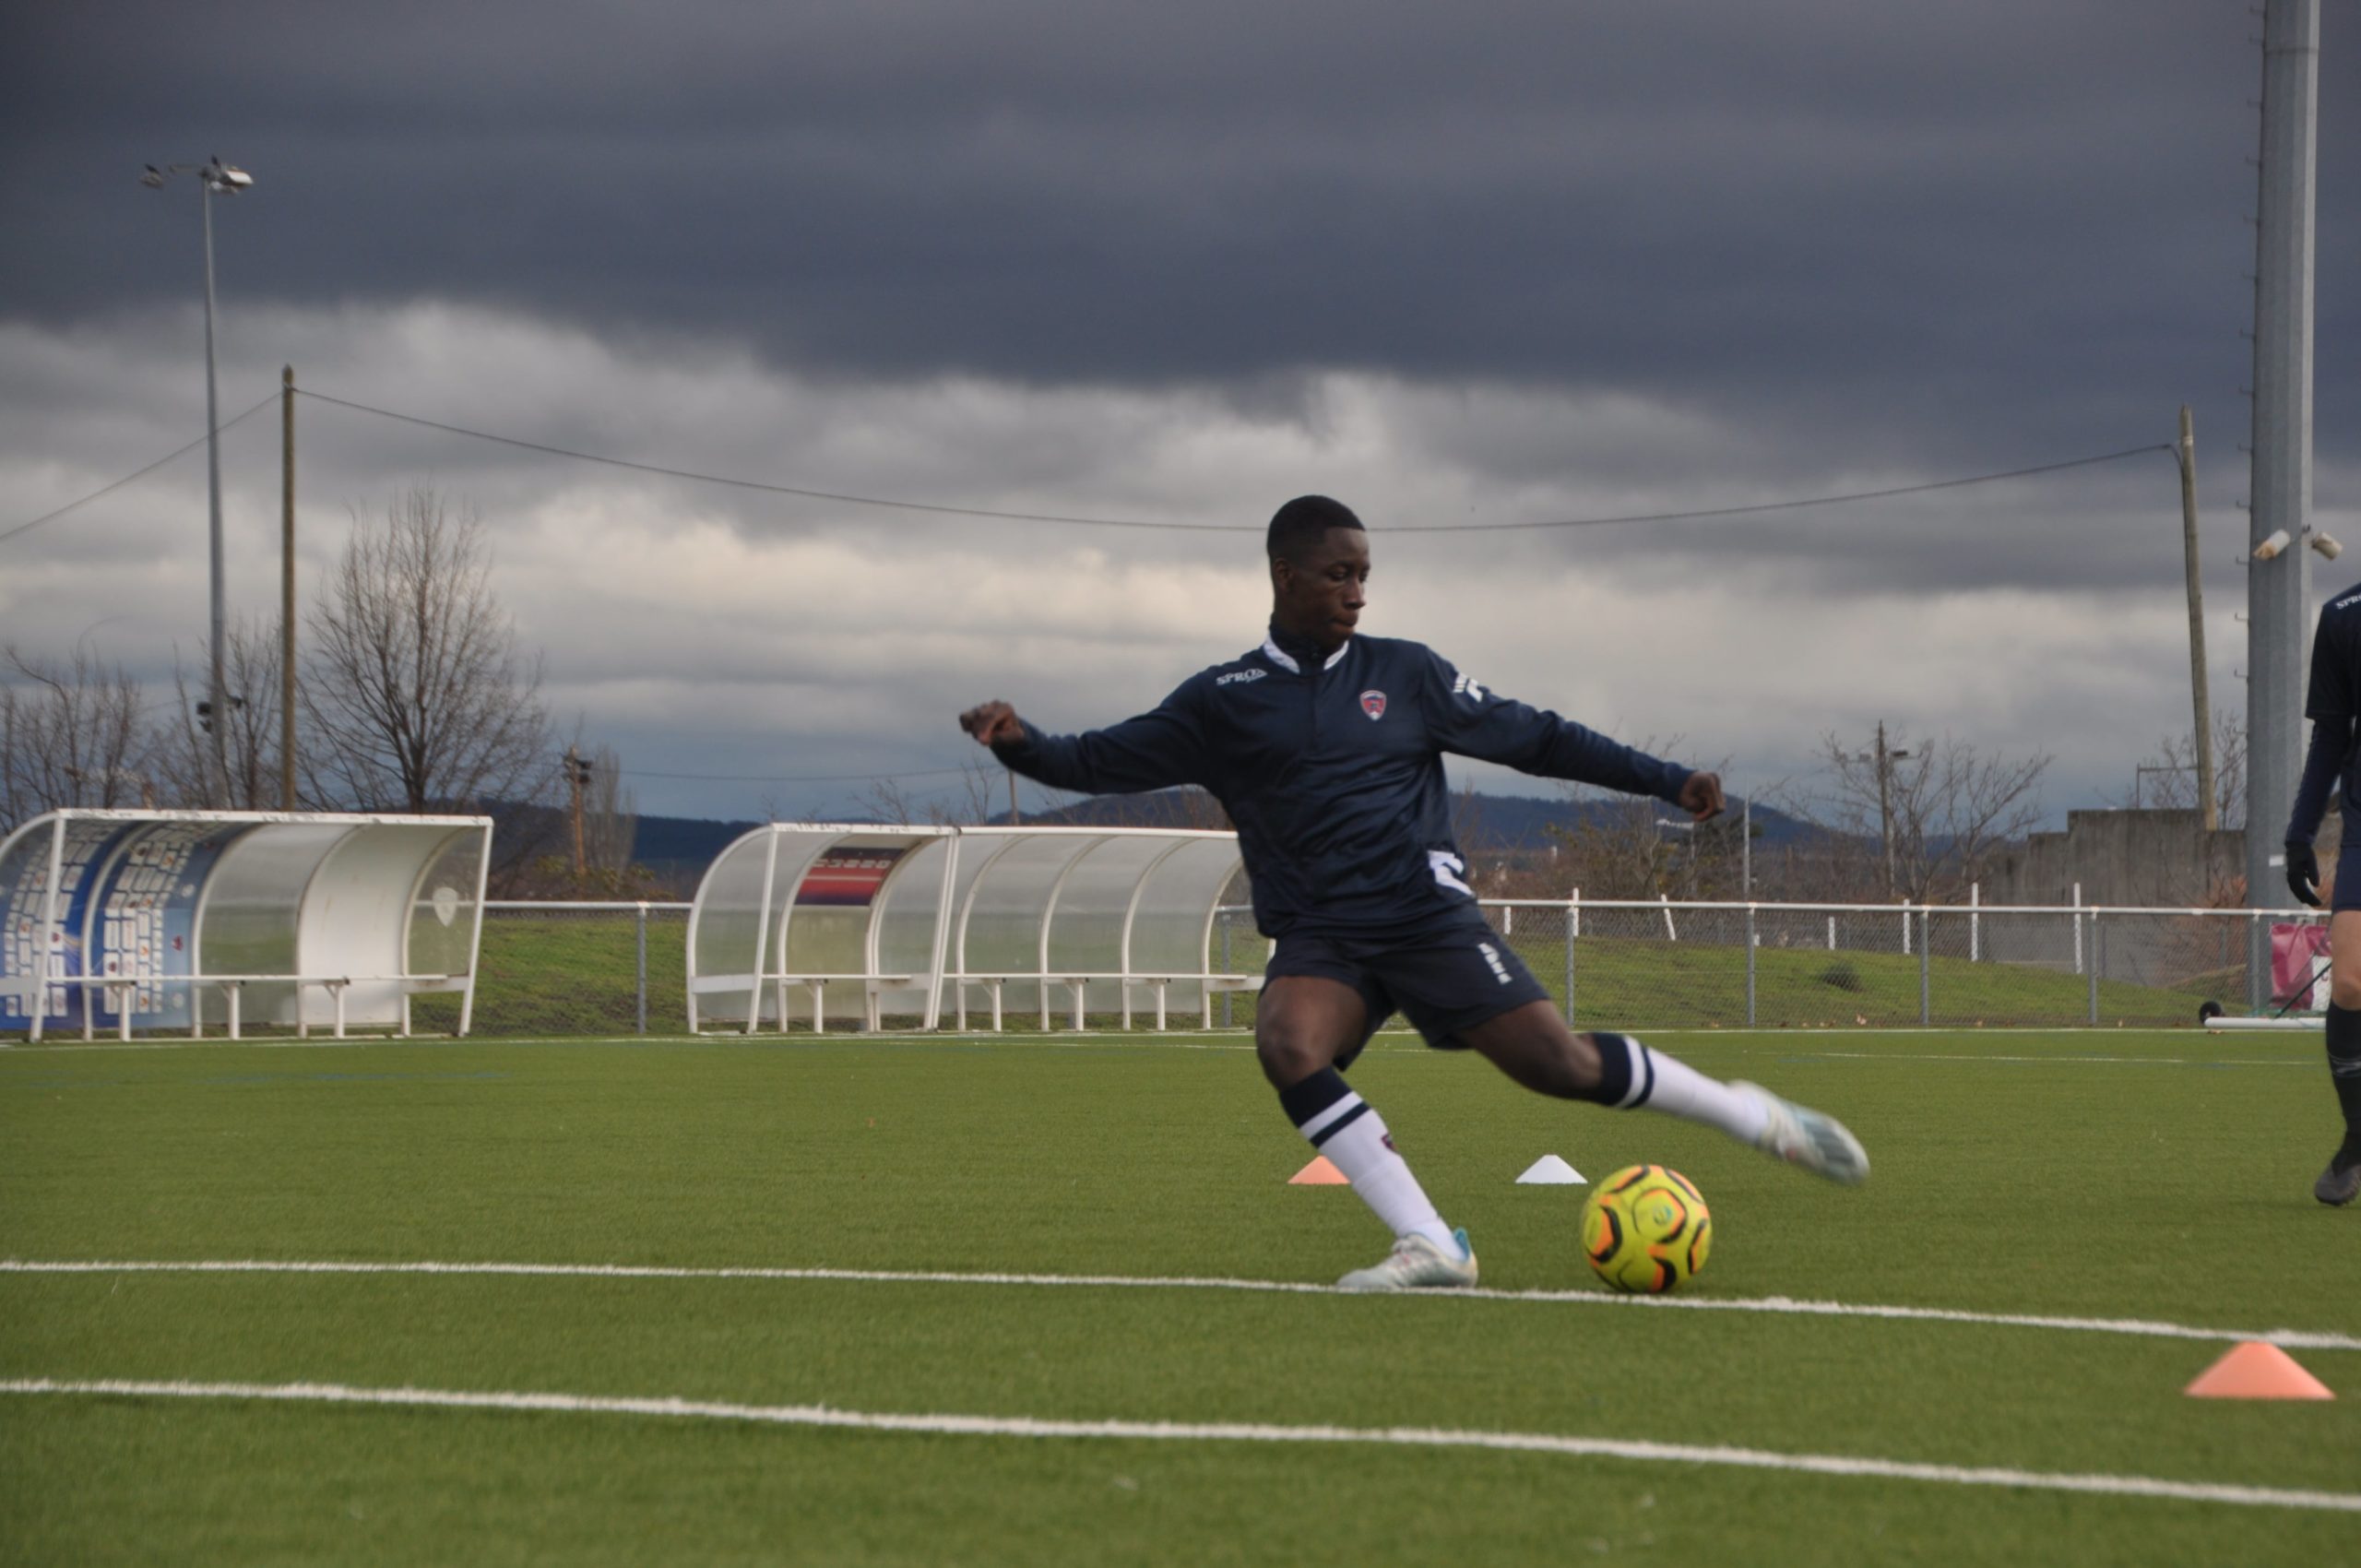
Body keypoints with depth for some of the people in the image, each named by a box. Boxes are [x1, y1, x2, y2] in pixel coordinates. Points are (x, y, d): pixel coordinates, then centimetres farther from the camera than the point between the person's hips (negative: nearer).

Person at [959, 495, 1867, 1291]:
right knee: (1287, 1045, -31)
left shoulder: (1404, 675, 8)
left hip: (1425, 914, 0)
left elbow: (1530, 736, 12)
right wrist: (1020, 746, -11)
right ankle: (1427, 1245, -29)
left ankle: (1756, 1118, 9)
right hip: (1317, 938, 0)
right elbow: (1102, 762, 9)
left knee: (1560, 1062, -12)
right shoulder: (1222, 702, 7)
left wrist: (1665, 781, 8)